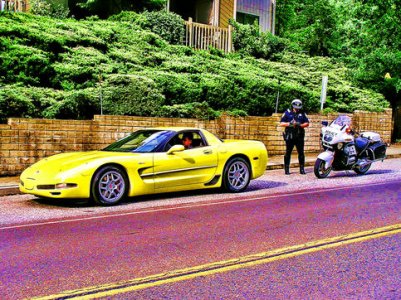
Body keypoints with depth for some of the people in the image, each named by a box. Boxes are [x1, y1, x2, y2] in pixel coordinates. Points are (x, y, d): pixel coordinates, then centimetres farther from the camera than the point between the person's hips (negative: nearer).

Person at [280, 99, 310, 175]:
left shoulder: (302, 113, 10)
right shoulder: (287, 113, 4)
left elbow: (307, 123, 5)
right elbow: (281, 123, 1)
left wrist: (300, 125, -13)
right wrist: (289, 124, -15)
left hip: (299, 136, 2)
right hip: (289, 136, -2)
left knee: (301, 153, 3)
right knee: (288, 152, 0)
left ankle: (302, 169, 11)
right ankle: (286, 169, 7)